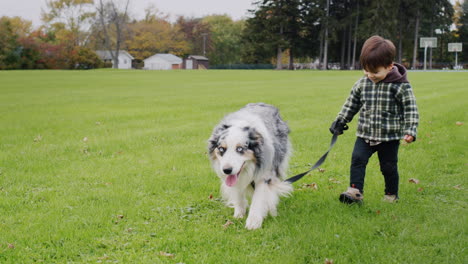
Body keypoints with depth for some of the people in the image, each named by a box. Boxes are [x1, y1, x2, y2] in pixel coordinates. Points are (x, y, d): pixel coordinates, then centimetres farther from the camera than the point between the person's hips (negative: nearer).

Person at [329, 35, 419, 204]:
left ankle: (391, 195, 27)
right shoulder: (362, 84, 0)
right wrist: (340, 121, 10)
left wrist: (410, 131, -19)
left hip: (389, 137, -3)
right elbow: (351, 104, 12)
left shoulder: (401, 86, -12)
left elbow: (411, 109, -10)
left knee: (388, 166, 8)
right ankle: (355, 191, -9)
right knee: (357, 159, -11)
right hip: (365, 135, 3)